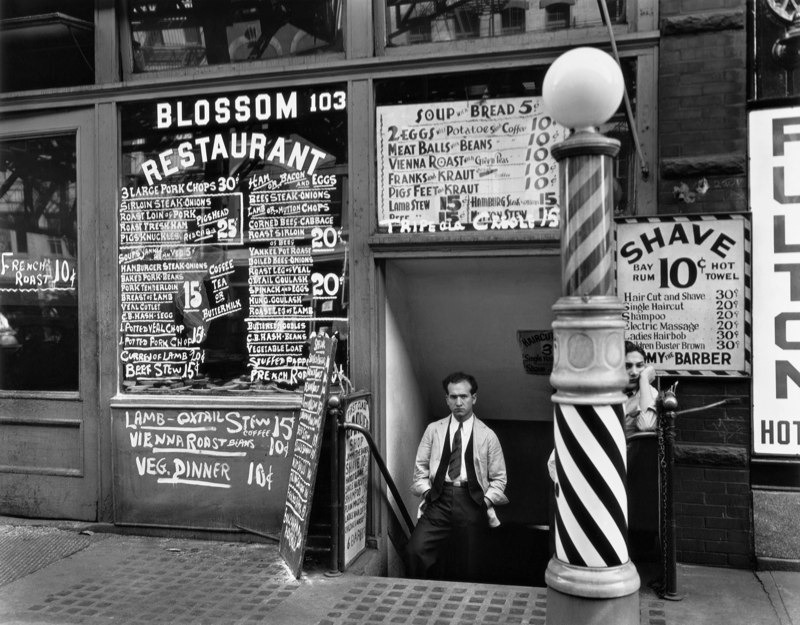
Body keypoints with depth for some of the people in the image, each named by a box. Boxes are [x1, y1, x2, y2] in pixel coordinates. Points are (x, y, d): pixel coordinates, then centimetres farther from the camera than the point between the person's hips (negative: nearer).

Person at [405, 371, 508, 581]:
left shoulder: (487, 435, 9)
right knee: (415, 551, -21)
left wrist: (485, 501, -3)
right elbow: (420, 468, 13)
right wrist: (427, 491, -3)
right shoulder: (433, 430, 13)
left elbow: (499, 478, 11)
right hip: (438, 499, 1)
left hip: (471, 502, 0)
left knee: (468, 569, -1)